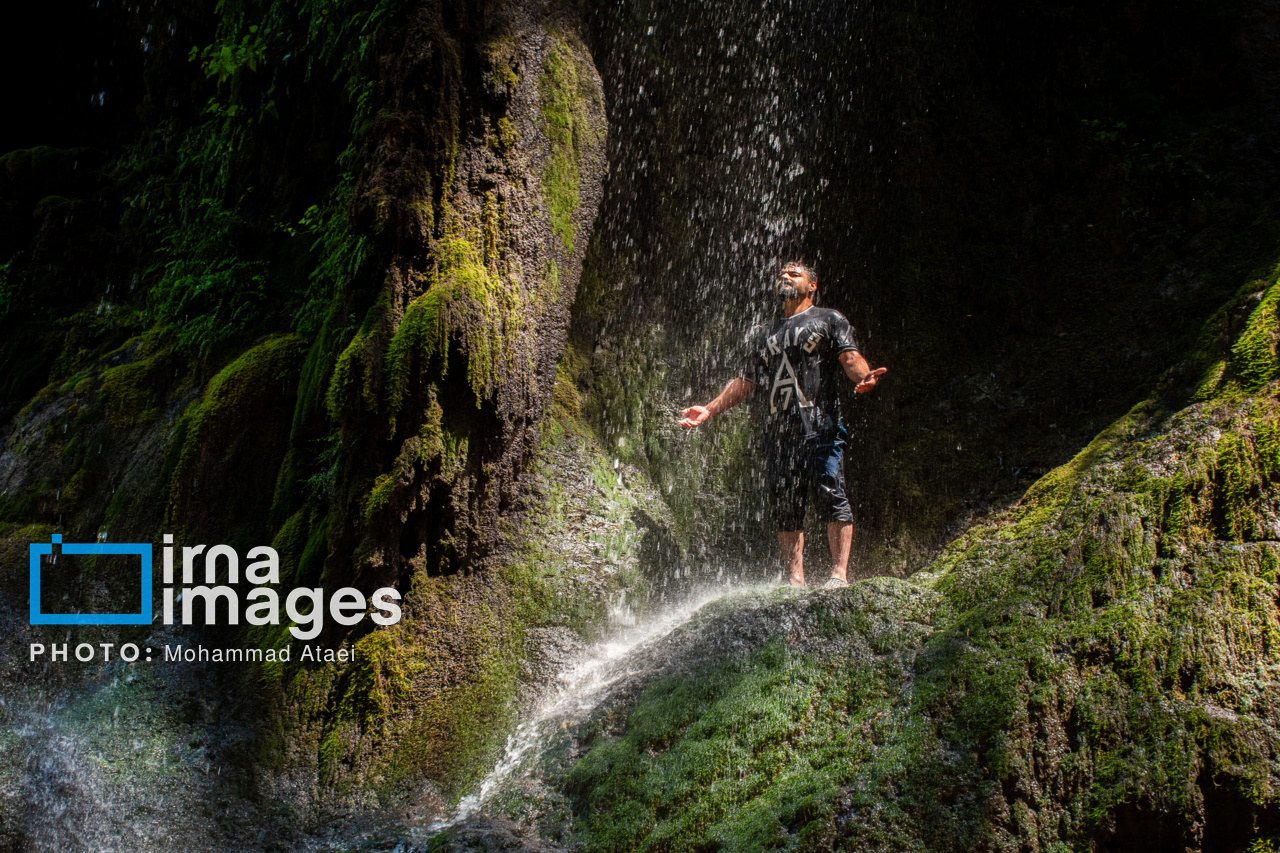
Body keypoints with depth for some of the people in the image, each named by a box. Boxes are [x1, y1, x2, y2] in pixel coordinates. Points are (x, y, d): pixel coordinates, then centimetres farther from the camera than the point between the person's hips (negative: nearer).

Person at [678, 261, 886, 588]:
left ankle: (840, 573, -16)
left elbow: (850, 358, -2)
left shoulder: (828, 320, 13)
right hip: (778, 429, 5)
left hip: (819, 423, -5)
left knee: (830, 494, -15)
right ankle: (796, 581, -2)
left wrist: (864, 376, -25)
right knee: (785, 504, -2)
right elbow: (745, 381, 28)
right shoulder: (767, 337, 28)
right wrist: (709, 409, 20)